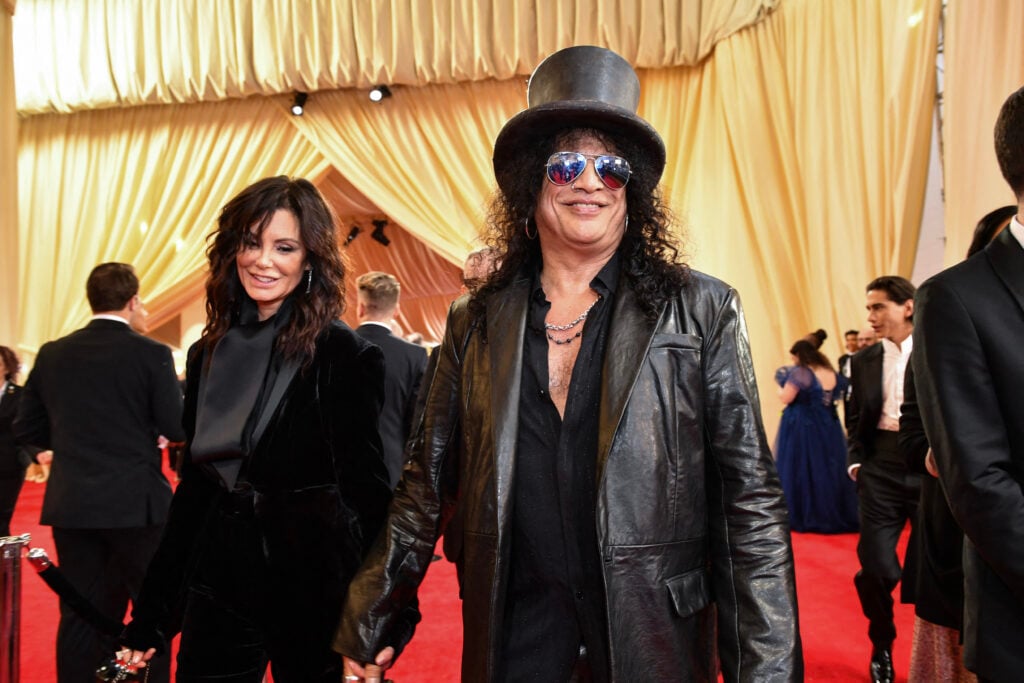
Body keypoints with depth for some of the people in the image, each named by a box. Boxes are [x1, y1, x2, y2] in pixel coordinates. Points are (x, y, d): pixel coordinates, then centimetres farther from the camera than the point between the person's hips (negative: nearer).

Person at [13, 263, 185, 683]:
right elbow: (177, 429, -11)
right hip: (135, 503, -4)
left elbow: (26, 429, 8)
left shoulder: (52, 354, 3)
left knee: (80, 616, 13)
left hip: (71, 505, 4)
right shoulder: (151, 353, -11)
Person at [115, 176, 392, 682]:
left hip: (312, 585, -5)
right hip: (218, 582, 5)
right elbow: (194, 485, 11)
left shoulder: (343, 355, -11)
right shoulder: (208, 354, 6)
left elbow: (365, 488, -13)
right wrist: (150, 616, 11)